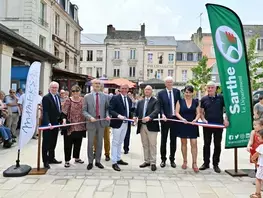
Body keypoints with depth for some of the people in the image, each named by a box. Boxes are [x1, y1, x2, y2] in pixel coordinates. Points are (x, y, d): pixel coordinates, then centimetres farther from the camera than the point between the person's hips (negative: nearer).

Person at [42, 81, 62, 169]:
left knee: (53, 142, 16)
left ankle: (51, 158, 29)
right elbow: (45, 112, -22)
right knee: (46, 143, 4)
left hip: (56, 123, 8)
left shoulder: (57, 96, 10)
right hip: (48, 124, -7)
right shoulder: (46, 98, -15)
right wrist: (48, 123, -32)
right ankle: (45, 161, 14)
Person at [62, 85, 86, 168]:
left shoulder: (83, 100, 6)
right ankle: (67, 160, 15)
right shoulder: (68, 100, -6)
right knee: (68, 143, 3)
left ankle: (77, 157, 31)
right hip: (70, 126, -4)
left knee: (78, 142, 15)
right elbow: (64, 112, -10)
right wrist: (64, 119, -26)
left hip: (80, 125, 4)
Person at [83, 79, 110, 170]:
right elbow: (84, 111, -2)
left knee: (100, 143, 11)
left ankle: (98, 161, 24)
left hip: (101, 122, 2)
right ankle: (90, 162, 21)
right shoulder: (87, 97, 0)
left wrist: (107, 115, -11)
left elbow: (107, 108, 8)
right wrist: (90, 117, -18)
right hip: (91, 123, -2)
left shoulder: (105, 96, 5)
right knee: (90, 143, 8)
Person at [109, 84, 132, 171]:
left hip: (125, 123, 7)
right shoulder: (115, 98, -10)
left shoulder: (129, 99, 10)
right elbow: (110, 110, -17)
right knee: (115, 143, 0)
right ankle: (114, 162, 8)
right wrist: (118, 115, -31)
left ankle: (118, 159, 30)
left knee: (120, 142, 18)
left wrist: (132, 117, -3)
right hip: (117, 123, -7)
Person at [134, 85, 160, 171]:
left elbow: (156, 111, -17)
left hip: (151, 126, -5)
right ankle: (147, 161, 22)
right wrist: (135, 117, -7)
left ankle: (153, 163, 8)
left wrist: (149, 117, -34)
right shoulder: (140, 102, 17)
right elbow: (136, 112, 15)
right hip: (142, 126, 5)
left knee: (152, 145, -1)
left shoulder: (155, 101, -1)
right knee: (145, 145, 12)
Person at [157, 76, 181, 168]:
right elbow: (160, 107, -6)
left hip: (175, 118, 2)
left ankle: (172, 159, 21)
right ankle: (163, 159, 19)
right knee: (163, 140, 8)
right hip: (165, 119, -2)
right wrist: (162, 115, -22)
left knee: (173, 140, 9)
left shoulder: (177, 91, 6)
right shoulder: (161, 93, -1)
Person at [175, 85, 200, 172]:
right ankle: (185, 161, 21)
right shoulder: (180, 101, 2)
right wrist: (182, 118, -19)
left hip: (193, 125, 0)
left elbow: (198, 113, 6)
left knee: (194, 143, -5)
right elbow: (176, 113, -2)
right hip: (182, 125, 0)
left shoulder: (196, 102, 6)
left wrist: (195, 119, -14)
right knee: (184, 143, 8)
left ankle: (194, 163, 3)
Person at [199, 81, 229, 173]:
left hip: (219, 125, -1)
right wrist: (203, 119, -10)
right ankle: (206, 163, 20)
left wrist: (226, 119, -9)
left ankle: (215, 164, 19)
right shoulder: (204, 99, 5)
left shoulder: (221, 98, 1)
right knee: (206, 144, 8)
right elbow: (201, 112, 7)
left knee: (217, 145, 7)